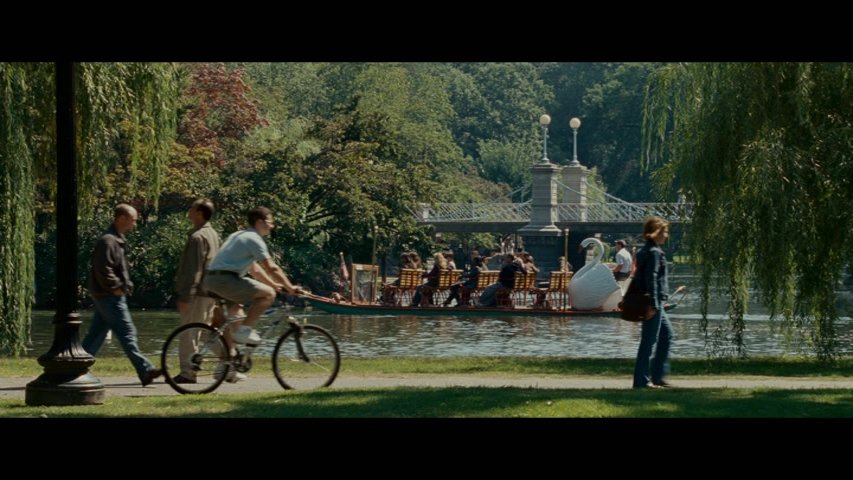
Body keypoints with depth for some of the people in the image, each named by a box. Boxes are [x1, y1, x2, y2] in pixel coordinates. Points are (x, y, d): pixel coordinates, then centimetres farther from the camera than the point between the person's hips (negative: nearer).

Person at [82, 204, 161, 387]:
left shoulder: (117, 239, 17)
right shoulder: (108, 241, -16)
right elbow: (103, 269, -23)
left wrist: (125, 285, 15)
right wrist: (116, 287, -18)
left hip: (106, 296, 10)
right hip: (110, 296, -10)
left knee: (96, 334, 10)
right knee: (127, 332, -8)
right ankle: (145, 371, -6)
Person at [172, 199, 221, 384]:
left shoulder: (197, 237, -15)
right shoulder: (213, 234, 15)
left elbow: (193, 270, -20)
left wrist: (185, 296, -20)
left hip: (197, 292, -9)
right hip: (211, 291, 9)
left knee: (188, 333, -4)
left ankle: (187, 372, -3)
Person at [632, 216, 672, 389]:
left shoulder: (644, 251, 15)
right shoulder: (654, 252, -15)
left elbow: (639, 277, 19)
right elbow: (651, 279, -21)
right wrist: (653, 305, -23)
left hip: (653, 302, 10)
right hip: (653, 302, -10)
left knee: (666, 333, 16)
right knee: (649, 339, -5)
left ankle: (657, 376, 18)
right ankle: (642, 380, -2)